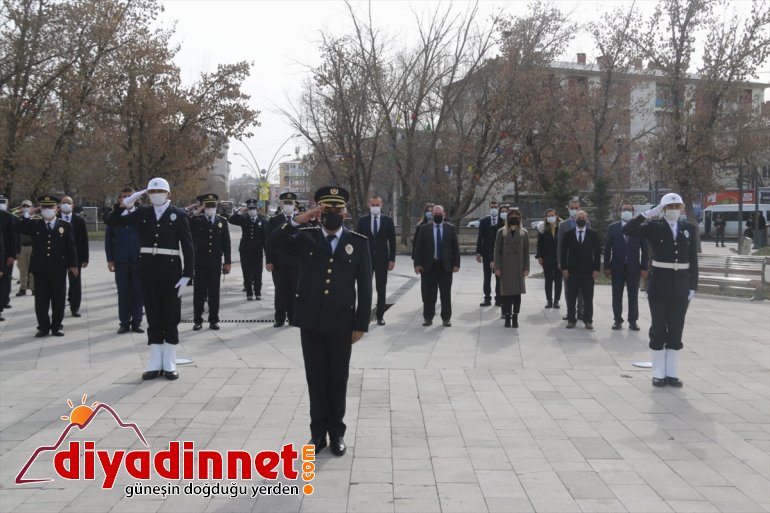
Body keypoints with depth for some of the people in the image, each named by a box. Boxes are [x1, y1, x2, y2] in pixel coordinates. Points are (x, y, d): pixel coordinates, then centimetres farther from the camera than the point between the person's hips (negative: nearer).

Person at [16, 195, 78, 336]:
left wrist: (73, 264, -2)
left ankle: (57, 326, 16)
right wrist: (28, 215, -8)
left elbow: (71, 247, 2)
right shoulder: (34, 224, 7)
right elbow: (19, 229, -7)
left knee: (58, 300, 5)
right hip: (40, 269, 1)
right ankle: (43, 327, 15)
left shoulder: (65, 226, 3)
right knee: (41, 301, 6)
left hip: (58, 270, -1)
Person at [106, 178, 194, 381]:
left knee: (171, 319, 5)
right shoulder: (142, 213, 6)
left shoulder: (178, 215, -2)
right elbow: (111, 221, 6)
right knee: (153, 318, 8)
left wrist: (187, 275, -10)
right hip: (148, 272, 3)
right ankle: (155, 364, 15)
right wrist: (125, 203, -7)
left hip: (170, 272, -3)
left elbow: (188, 247, -4)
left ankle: (169, 364, 13)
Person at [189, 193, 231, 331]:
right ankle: (197, 320, 10)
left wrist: (227, 262, 4)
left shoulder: (222, 221, 7)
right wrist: (195, 213, -15)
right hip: (200, 263, -1)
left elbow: (226, 243, 7)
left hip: (215, 263, 1)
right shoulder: (196, 221, 2)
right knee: (199, 292, 4)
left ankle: (214, 320, 13)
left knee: (214, 292, 6)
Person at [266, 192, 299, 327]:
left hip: (296, 262, 1)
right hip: (279, 263, 0)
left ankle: (293, 318, 13)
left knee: (294, 291, 5)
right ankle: (280, 318, 11)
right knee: (280, 291, 4)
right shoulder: (273, 220, 4)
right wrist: (269, 261, -7)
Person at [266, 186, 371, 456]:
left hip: (341, 323, -1)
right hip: (311, 322, 1)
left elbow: (364, 286, -1)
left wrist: (361, 324, -4)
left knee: (338, 379, 10)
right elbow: (272, 243, -10)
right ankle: (318, 431, 22)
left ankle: (337, 432, 23)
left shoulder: (358, 242, 1)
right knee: (316, 379, 9)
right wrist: (300, 219, -16)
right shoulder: (305, 238, 4)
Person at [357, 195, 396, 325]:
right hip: (366, 258, 0)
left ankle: (380, 315, 13)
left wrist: (392, 259, -4)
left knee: (381, 289, 5)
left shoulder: (388, 221, 2)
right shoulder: (362, 220, 3)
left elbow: (392, 241, 2)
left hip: (382, 259, 0)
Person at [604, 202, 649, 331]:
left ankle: (633, 321, 12)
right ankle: (617, 320, 14)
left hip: (634, 267, -1)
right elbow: (607, 248, 2)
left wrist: (644, 268, -4)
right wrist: (607, 267, -3)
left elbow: (644, 249, 1)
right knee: (617, 296, 5)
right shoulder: (612, 228, 3)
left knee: (633, 296, 5)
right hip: (617, 267, 1)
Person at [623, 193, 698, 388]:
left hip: (681, 285, 3)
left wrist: (693, 286, 1)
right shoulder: (654, 227, -3)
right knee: (658, 328, 4)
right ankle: (658, 373, 12)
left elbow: (693, 260, 6)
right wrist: (648, 214, -19)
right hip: (659, 284, -3)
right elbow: (627, 230, -17)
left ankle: (672, 373, 16)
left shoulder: (689, 228, 6)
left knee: (676, 329, 7)